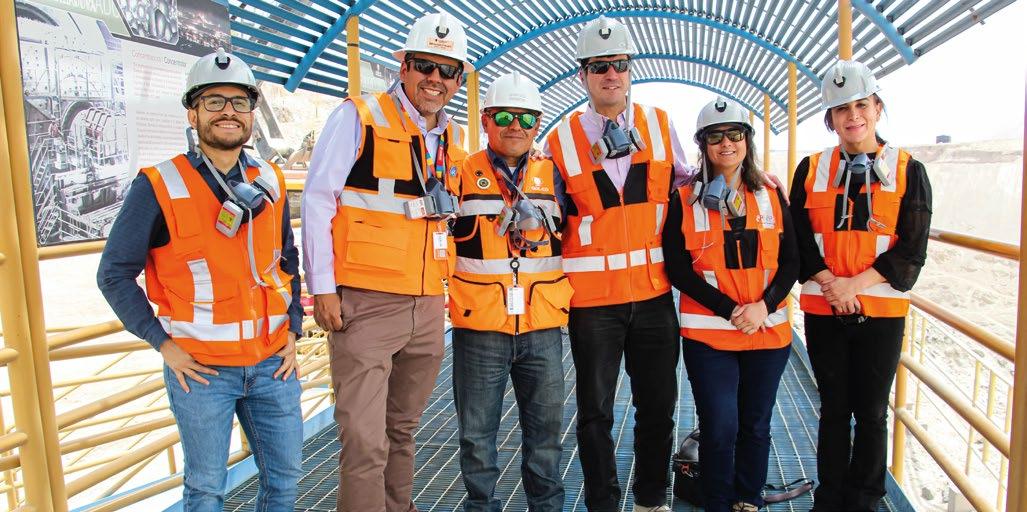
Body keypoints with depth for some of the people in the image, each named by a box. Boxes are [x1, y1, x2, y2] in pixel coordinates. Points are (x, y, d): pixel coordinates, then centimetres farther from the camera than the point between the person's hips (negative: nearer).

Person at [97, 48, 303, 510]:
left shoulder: (270, 183, 5)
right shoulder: (159, 187, -8)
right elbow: (114, 273, -3)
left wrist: (292, 331, 8)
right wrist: (163, 343, -8)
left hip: (272, 364, 4)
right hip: (200, 369, -4)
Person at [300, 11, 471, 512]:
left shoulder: (451, 137, 14)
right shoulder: (360, 117, -4)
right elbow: (318, 199, -7)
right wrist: (323, 287, -11)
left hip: (427, 309, 6)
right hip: (365, 302, -6)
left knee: (402, 429, 18)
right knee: (365, 440, -5)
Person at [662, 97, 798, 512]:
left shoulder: (772, 196, 7)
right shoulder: (684, 201, -1)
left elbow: (790, 261, 4)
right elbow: (677, 269, -7)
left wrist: (763, 306, -13)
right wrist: (731, 310, -15)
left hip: (769, 331, 3)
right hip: (708, 334, -2)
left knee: (756, 426, 13)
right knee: (719, 428, -1)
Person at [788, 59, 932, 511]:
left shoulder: (908, 171, 1)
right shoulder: (811, 169, 5)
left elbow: (911, 251, -5)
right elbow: (799, 239, 1)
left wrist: (856, 283, -16)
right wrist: (828, 281, -14)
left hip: (881, 309, -1)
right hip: (823, 308, 1)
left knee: (871, 412, 9)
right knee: (834, 408, 12)